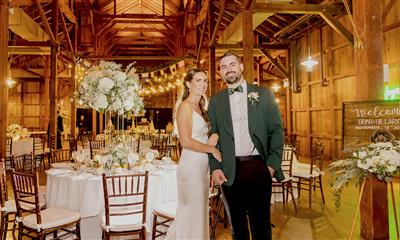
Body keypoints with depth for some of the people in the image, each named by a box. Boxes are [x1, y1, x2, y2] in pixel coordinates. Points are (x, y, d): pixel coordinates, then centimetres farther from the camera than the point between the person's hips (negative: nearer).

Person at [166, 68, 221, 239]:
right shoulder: (185, 106, -11)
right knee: (192, 212, 3)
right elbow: (186, 141, -19)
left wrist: (212, 139, -1)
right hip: (191, 165, -9)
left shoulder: (200, 107, 15)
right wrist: (212, 149, -10)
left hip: (203, 164, 9)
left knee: (199, 211, 16)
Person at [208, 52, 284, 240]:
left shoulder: (264, 94, 5)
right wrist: (214, 168, -2)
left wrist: (272, 164, -6)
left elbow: (276, 130, 3)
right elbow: (213, 136, 8)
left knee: (261, 224, 7)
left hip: (258, 167, -1)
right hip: (229, 170, 2)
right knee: (237, 223, 14)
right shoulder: (215, 101, 9)